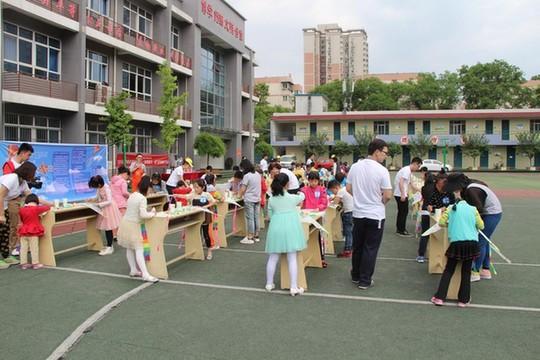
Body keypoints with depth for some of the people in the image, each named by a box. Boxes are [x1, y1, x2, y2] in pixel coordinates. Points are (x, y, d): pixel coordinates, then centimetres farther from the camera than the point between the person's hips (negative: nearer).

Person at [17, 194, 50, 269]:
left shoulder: (21, 210, 3)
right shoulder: (36, 209, -12)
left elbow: (21, 220, 17)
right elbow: (47, 208, 2)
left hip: (23, 232, 5)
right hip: (33, 232, -5)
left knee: (23, 248, 9)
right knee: (34, 248, 1)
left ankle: (23, 263, 15)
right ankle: (35, 263, 6)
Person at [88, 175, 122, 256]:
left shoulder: (106, 189, -22)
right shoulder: (99, 189, 3)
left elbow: (109, 201, -24)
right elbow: (98, 197, 18)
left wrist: (99, 204, -25)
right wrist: (92, 200, 1)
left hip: (108, 208, -8)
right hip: (104, 209, 8)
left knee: (108, 228, -4)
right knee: (106, 228, 12)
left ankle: (109, 248, 2)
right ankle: (109, 246, 23)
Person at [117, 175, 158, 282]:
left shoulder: (132, 195, 9)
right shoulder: (142, 198, -18)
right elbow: (143, 215, -24)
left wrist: (149, 212, 7)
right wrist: (152, 213, -6)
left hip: (126, 223, 9)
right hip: (134, 225, -9)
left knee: (129, 249, 14)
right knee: (139, 250, -9)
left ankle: (133, 270, 24)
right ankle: (145, 274, -11)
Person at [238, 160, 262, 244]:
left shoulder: (247, 176, -14)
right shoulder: (258, 174, 9)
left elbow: (243, 189, -13)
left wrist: (239, 195, 5)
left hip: (249, 200, -7)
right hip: (257, 199, 7)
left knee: (250, 218, -3)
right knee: (256, 218, 11)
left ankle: (250, 238, 1)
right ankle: (256, 236, 19)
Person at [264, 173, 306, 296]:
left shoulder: (271, 199, 3)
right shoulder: (292, 198, -1)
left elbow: (270, 215, 11)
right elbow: (302, 197, 22)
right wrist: (301, 193, 45)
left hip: (276, 228, 3)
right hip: (290, 228, -2)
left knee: (273, 258, 12)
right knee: (292, 259, 1)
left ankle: (269, 284, 23)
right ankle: (294, 287, 3)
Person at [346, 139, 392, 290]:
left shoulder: (355, 166, -2)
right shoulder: (382, 170, -16)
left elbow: (349, 189, 6)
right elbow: (388, 195, -14)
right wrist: (380, 201, 6)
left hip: (357, 213, 5)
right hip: (375, 215, -4)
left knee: (357, 246, 17)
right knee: (370, 248, 6)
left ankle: (356, 276, 30)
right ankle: (365, 280, 13)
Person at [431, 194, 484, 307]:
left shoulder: (451, 208, 3)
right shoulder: (473, 209, 3)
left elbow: (441, 222, 2)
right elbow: (481, 226, 7)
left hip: (456, 243, 0)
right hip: (471, 243, 0)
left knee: (448, 270, 11)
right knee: (466, 272, 13)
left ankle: (440, 297, 8)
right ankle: (463, 300, 18)